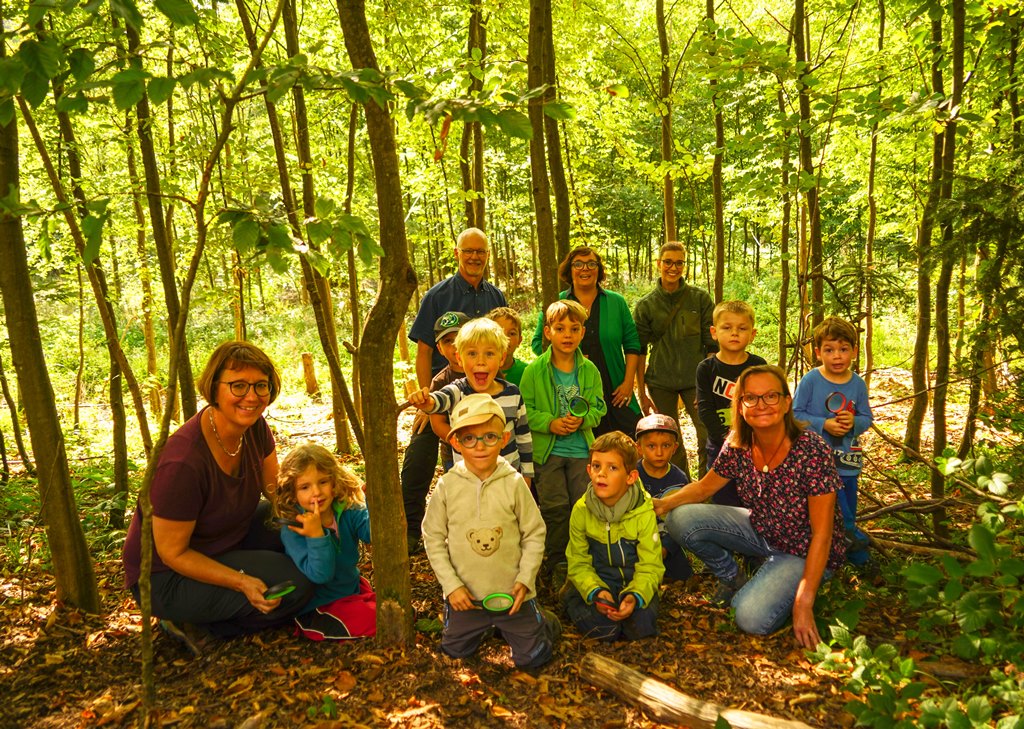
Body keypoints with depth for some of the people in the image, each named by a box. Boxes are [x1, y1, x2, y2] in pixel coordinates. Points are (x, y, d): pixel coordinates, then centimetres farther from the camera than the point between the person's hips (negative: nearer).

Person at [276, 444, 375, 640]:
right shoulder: (292, 530, -22)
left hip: (352, 589, 6)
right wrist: (316, 534, -40)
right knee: (377, 620, -19)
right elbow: (319, 574, -29)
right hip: (320, 606, -6)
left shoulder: (348, 511, -9)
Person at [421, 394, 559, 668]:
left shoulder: (514, 484, -13)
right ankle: (484, 626, 46)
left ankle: (542, 620, 39)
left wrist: (525, 579, -11)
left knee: (532, 657, 8)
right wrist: (451, 585, -9)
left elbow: (535, 534, -4)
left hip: (511, 593, -1)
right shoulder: (447, 486, -11)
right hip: (465, 596, 2)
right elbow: (433, 538, -4)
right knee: (455, 651, 18)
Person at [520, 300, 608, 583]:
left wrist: (582, 419, -15)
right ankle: (557, 562, 15)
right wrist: (550, 423, -19)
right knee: (555, 507, -1)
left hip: (582, 449, 2)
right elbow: (525, 410, -5)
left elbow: (599, 407, 5)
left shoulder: (589, 370, 3)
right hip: (547, 450, -2)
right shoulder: (534, 370, -5)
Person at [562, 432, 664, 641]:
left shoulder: (644, 512, -15)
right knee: (602, 629, -23)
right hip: (597, 582, 1)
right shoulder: (581, 510, -10)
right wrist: (595, 592, -25)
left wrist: (635, 596, -31)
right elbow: (578, 562, -5)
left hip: (634, 583, 0)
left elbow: (649, 566, -11)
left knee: (640, 627, -25)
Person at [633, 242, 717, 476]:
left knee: (708, 438, -7)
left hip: (696, 380, -1)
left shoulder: (700, 298, 1)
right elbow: (639, 350, 4)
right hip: (661, 384, 1)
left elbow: (712, 343, 3)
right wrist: (642, 391, 1)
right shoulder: (645, 305, 2)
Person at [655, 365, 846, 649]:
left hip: (804, 552, -5)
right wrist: (664, 503, -18)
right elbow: (704, 487, 3)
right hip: (761, 530, 5)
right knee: (681, 519, -13)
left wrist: (803, 604, -25)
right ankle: (733, 579, 12)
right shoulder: (737, 446, -12)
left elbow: (822, 533, -24)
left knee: (752, 618, -27)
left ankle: (787, 589, 7)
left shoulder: (811, 450, -27)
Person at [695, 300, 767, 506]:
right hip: (720, 447, 0)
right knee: (724, 500, 8)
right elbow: (705, 409, -7)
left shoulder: (758, 366, -1)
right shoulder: (707, 368, -3)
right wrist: (728, 438, -16)